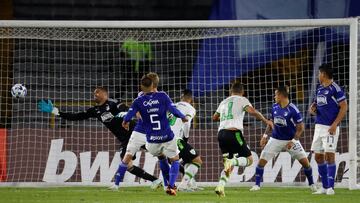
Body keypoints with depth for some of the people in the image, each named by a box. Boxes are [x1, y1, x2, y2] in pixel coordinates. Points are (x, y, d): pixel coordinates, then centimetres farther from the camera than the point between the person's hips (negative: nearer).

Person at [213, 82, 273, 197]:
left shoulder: (224, 102, 24)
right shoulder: (242, 100, 7)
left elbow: (214, 118, 36)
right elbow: (252, 111, -12)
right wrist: (266, 121, -6)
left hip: (221, 133, 6)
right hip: (234, 133, -6)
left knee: (228, 165, 16)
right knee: (249, 159, 4)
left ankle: (221, 186, -6)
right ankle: (232, 161, -26)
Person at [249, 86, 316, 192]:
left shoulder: (293, 110, -18)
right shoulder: (274, 107, -2)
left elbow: (300, 127, -14)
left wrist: (293, 141, -21)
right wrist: (265, 135, 6)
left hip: (291, 140, -4)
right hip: (276, 139, 4)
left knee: (305, 161, -7)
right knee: (262, 160, -8)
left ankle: (312, 184, 12)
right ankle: (256, 185, 1)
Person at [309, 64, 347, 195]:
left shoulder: (335, 88, -10)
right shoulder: (319, 89, 15)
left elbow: (344, 107, -12)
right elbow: (315, 103, 28)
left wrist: (335, 124, -17)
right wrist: (312, 108, 3)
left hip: (330, 127, -8)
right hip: (319, 125, 8)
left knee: (329, 155, -9)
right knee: (318, 156, 7)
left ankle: (330, 187, -5)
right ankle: (325, 187, 14)